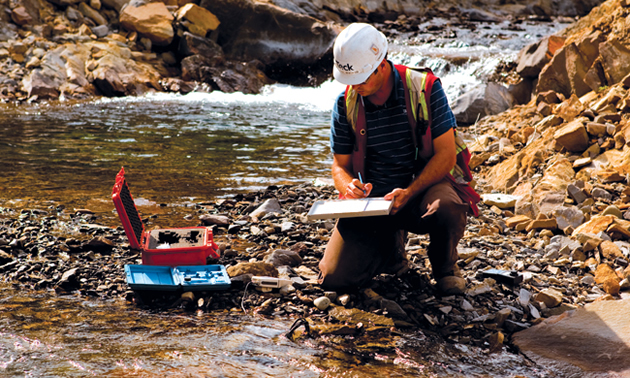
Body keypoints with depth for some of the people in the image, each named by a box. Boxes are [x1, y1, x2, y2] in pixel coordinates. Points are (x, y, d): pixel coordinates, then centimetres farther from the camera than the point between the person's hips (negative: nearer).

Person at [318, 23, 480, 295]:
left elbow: (446, 154, -12)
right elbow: (340, 166, 5)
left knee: (447, 207, -40)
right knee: (334, 278, -15)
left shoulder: (424, 88, -12)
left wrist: (408, 193, -26)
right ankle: (390, 246, 19)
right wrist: (349, 186, -20)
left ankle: (445, 266, -3)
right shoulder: (346, 104, -2)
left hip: (425, 184, -2)